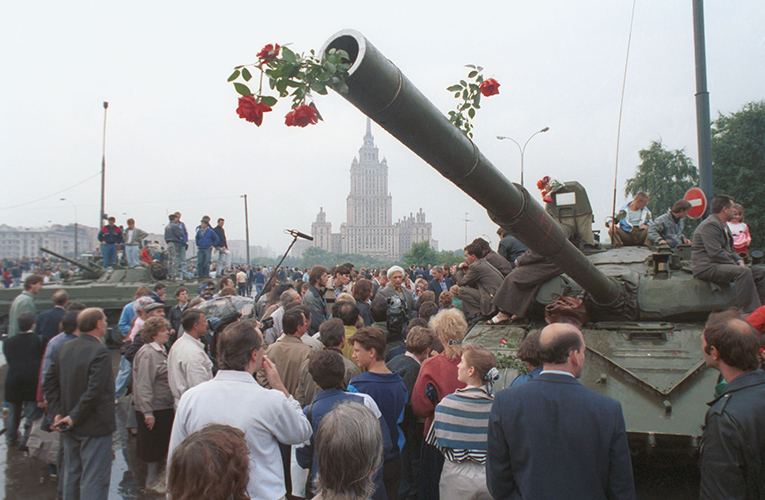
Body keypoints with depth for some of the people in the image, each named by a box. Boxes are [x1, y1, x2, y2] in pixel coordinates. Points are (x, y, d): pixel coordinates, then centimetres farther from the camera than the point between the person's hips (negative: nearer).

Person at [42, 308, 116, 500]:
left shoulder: (64, 349, 3)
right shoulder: (100, 352, -21)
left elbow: (49, 383, 7)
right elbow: (94, 391, -26)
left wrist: (57, 412, 5)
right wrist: (75, 417, -14)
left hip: (71, 428, 8)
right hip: (94, 427, -8)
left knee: (72, 475, 21)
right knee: (94, 480, 0)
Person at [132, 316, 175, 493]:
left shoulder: (160, 351, 12)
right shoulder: (148, 354, -18)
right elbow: (143, 386, -22)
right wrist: (147, 412, -24)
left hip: (164, 408, 9)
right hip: (154, 409, -9)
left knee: (162, 446, 16)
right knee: (154, 447, 3)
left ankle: (155, 478, 27)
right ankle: (152, 481, 16)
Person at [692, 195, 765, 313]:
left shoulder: (724, 226, 20)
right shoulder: (710, 225, -15)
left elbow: (730, 249, 25)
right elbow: (716, 253, -23)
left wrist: (740, 261, 4)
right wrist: (736, 265, -16)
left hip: (722, 265, 11)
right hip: (707, 267, -11)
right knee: (743, 272, -32)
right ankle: (750, 313, -30)